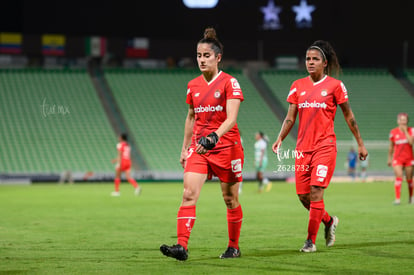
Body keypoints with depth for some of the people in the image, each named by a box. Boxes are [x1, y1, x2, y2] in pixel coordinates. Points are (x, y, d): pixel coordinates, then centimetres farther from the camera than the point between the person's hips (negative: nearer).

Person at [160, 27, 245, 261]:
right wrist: (185, 148, 18)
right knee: (189, 194, -13)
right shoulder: (193, 86, 8)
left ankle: (234, 247, 23)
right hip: (198, 148, 4)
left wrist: (213, 137, -34)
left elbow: (231, 118, -19)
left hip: (226, 146, -4)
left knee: (230, 199, 7)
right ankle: (182, 246, -21)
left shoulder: (229, 82, -9)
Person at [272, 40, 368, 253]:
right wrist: (280, 138, -8)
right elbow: (290, 117, 8)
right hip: (303, 147, 4)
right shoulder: (297, 86, 9)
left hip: (325, 147, -4)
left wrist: (360, 143, 9)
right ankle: (329, 221, 32)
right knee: (303, 196, 4)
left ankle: (311, 241, -5)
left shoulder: (335, 86, -1)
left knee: (316, 192, -13)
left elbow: (348, 116, 7)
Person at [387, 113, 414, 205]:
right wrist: (389, 158, 13)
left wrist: (405, 131, -16)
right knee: (398, 177, -17)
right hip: (397, 158, -1)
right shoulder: (393, 132, 0)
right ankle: (397, 199, -20)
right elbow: (391, 147, 11)